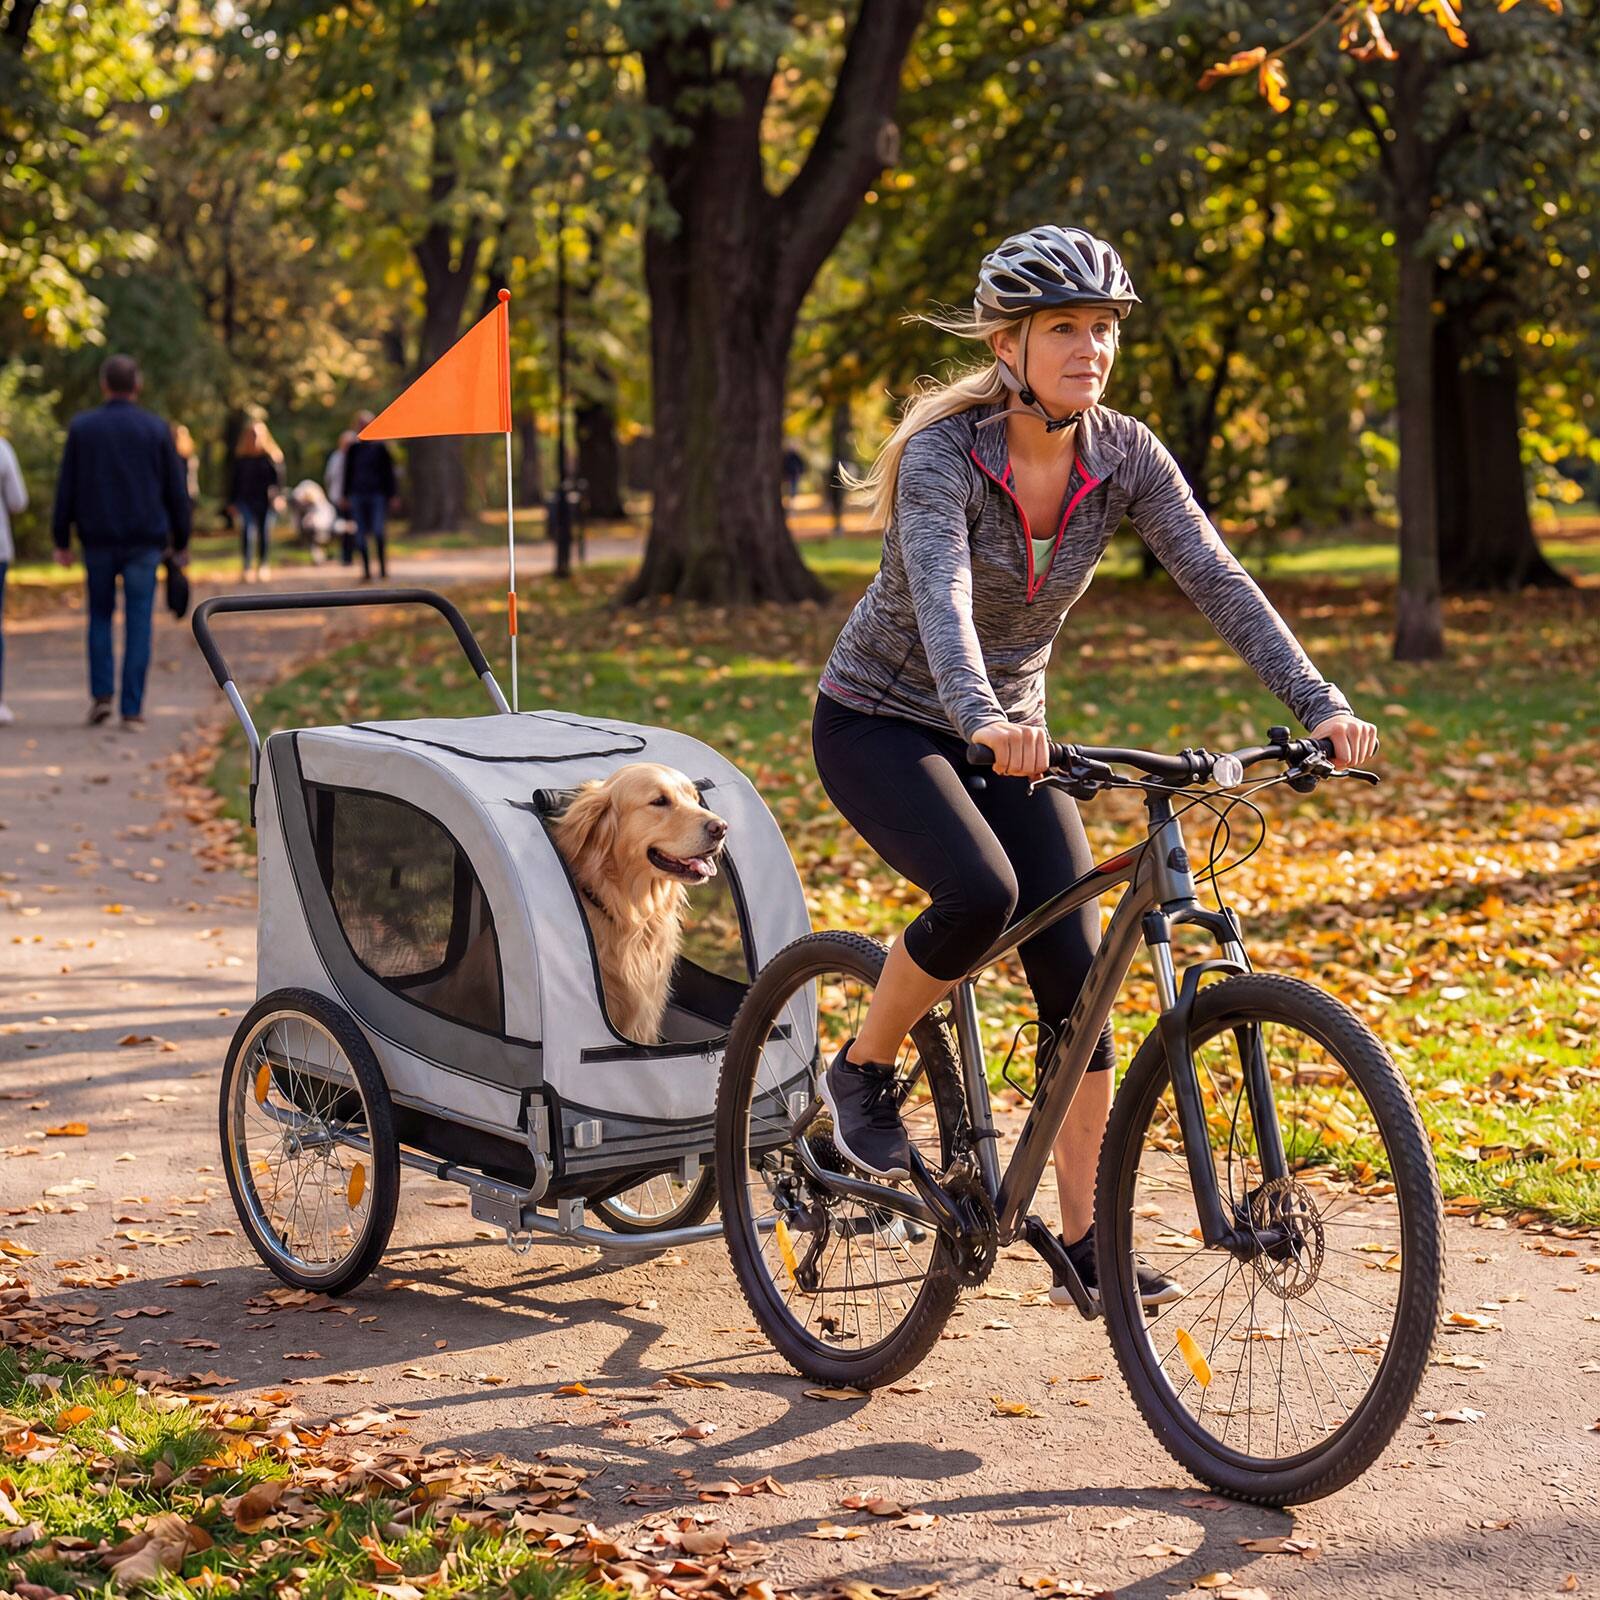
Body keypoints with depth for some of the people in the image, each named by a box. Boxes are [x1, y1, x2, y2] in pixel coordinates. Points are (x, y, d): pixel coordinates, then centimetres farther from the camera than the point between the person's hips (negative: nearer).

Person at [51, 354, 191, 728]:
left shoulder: (81, 427, 1)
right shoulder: (157, 430, -1)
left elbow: (66, 488, 2)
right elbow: (176, 491, 2)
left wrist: (62, 540, 8)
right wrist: (180, 543, 10)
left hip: (97, 539, 1)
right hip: (144, 542, -1)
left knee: (100, 616, 16)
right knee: (138, 623, 2)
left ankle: (101, 694, 3)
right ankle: (132, 709, -2)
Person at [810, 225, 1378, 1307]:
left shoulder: (1125, 457, -10)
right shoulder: (941, 455, -24)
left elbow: (1219, 581, -18)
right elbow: (940, 596, -41)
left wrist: (1320, 706, -32)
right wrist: (982, 719, -60)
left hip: (1008, 732, 5)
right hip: (880, 723, -5)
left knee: (1078, 974, -6)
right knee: (982, 893, -32)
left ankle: (1085, 1242, 5)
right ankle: (864, 1071, -4)